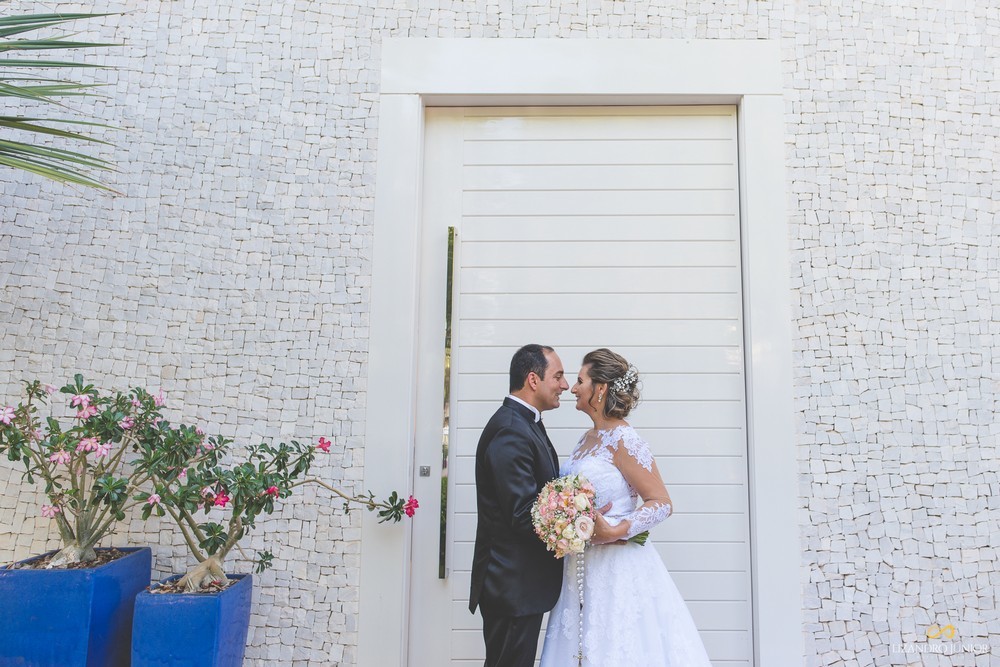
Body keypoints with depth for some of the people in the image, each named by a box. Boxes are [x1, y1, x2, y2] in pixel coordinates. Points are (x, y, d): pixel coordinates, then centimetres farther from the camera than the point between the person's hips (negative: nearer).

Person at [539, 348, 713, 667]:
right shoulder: (588, 438, 9)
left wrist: (615, 531, -25)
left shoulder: (622, 439, -15)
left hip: (617, 568, -8)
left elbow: (662, 503, -16)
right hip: (586, 566, 8)